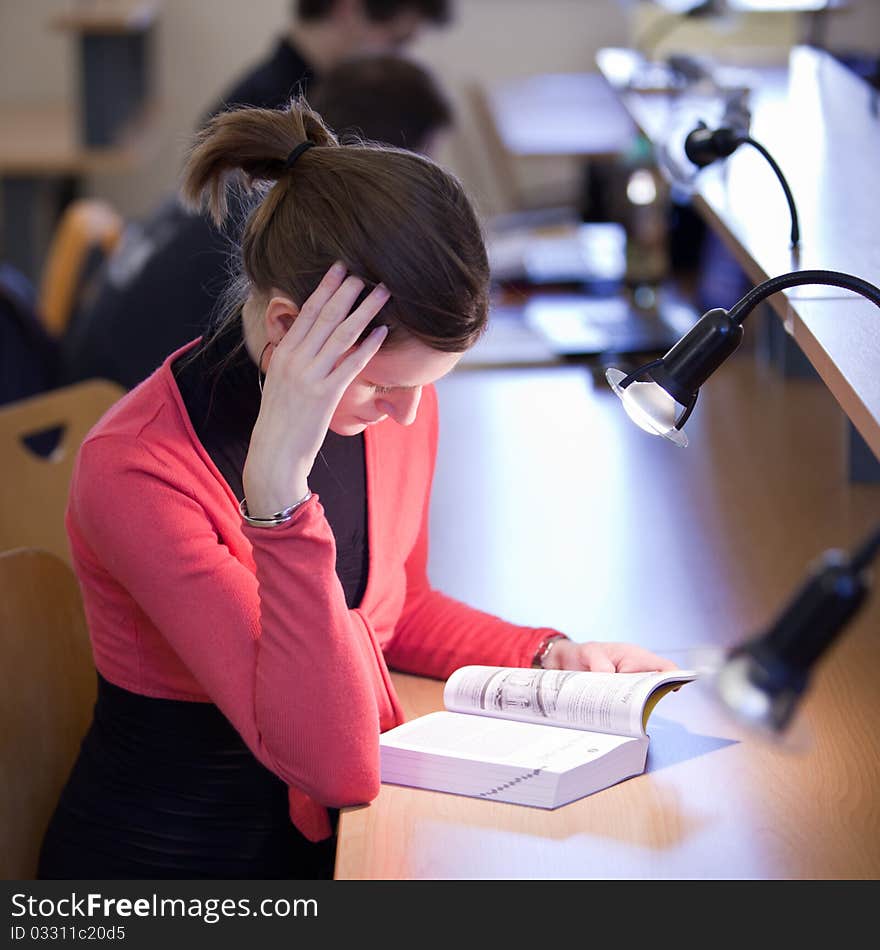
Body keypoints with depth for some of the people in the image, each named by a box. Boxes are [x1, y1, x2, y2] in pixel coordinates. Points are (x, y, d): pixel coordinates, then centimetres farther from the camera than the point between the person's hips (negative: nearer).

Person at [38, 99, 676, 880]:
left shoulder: (397, 403, -3)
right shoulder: (135, 472, -23)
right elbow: (336, 764, -28)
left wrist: (547, 655, 1)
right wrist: (279, 485, -35)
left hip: (331, 838, 6)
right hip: (174, 866, -6)